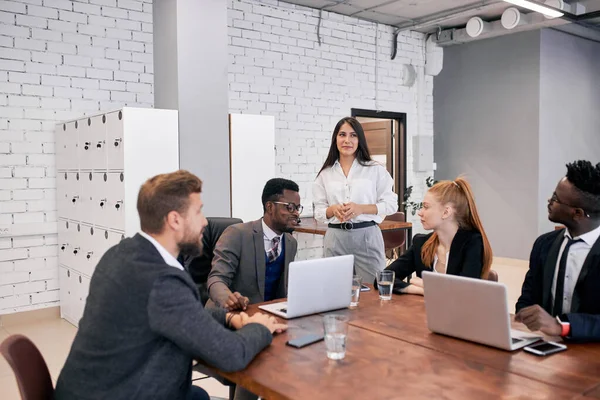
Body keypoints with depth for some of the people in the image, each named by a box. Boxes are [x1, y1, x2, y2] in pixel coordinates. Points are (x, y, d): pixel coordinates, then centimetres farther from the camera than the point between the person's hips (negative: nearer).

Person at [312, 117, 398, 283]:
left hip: (367, 236, -1)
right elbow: (318, 211, 8)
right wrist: (333, 210, -13)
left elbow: (391, 204, 0)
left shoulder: (376, 169, 2)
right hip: (336, 238, 2)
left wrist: (361, 208, -14)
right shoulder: (325, 174, 8)